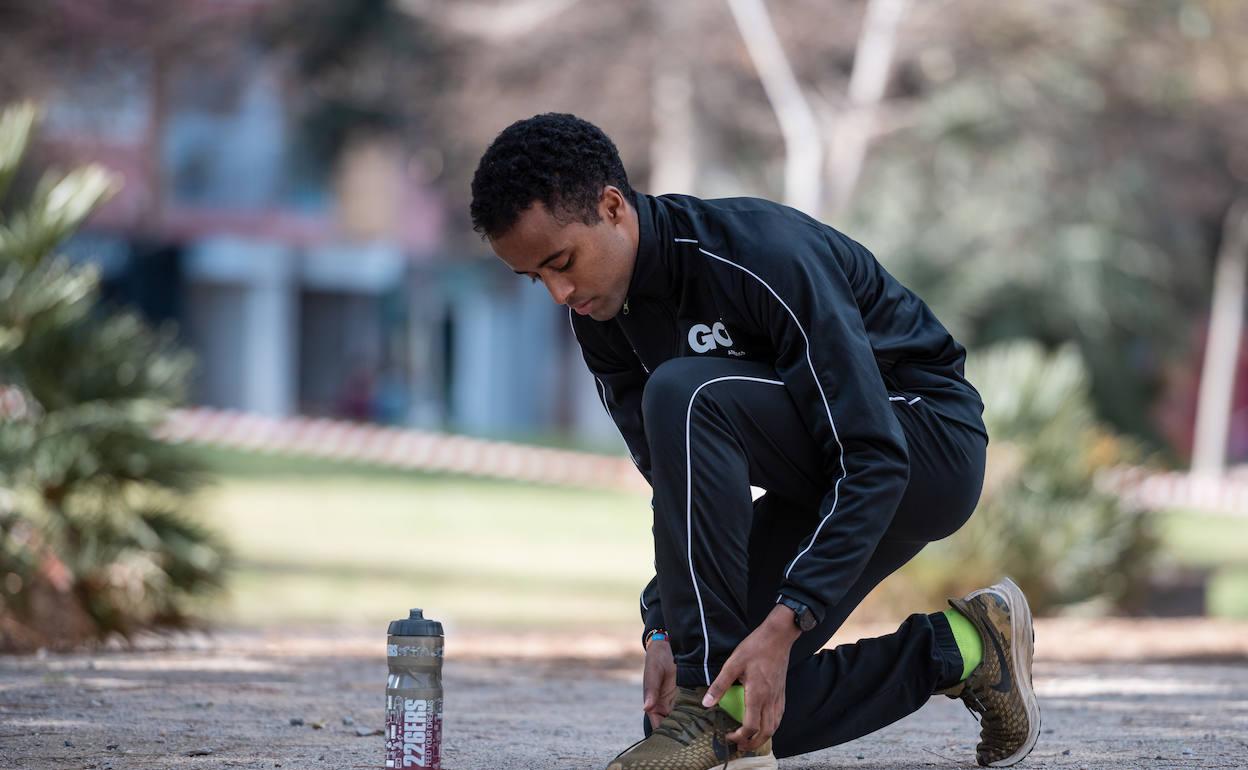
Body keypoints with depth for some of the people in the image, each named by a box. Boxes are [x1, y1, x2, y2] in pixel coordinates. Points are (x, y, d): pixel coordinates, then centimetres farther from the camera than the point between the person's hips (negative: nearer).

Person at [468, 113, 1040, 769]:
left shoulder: (764, 255, -28)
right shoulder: (600, 317, -4)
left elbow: (874, 460, -30)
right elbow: (673, 479, 1)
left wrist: (783, 623, -36)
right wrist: (665, 632, -15)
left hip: (929, 448, -8)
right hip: (813, 485, 8)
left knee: (684, 395, -32)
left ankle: (716, 711, -28)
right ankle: (959, 649, 7)